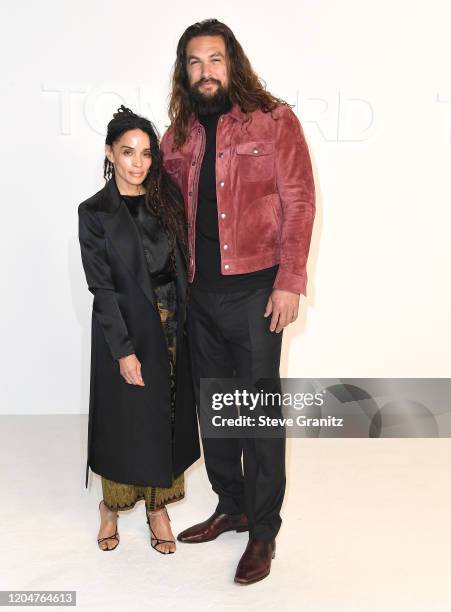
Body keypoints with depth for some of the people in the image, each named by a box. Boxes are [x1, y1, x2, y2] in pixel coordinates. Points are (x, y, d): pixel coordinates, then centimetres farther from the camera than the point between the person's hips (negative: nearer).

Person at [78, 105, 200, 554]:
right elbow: (102, 287, -10)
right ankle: (111, 506, 31)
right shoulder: (94, 212, -7)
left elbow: (183, 261, 8)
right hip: (125, 330, -4)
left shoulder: (166, 198, 4)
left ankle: (157, 507, 28)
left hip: (171, 328, 4)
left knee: (167, 417, 11)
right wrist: (124, 350, -14)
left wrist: (186, 322, 3)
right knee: (125, 419, 7)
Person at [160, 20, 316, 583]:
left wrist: (289, 283, -15)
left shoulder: (274, 121, -3)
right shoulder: (178, 135, 11)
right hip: (199, 292, 6)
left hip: (254, 290, -5)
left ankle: (263, 531, 16)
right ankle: (230, 507, 32)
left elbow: (299, 203, -8)